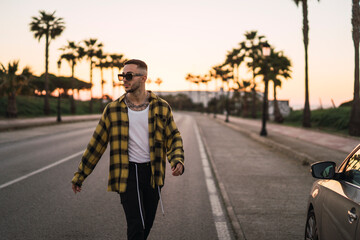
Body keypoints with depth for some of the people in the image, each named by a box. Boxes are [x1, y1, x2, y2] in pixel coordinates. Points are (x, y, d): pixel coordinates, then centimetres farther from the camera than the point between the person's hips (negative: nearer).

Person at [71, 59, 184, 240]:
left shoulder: (161, 107, 2)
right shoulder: (113, 110, 0)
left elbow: (173, 138, 7)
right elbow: (96, 143, 5)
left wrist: (177, 160, -14)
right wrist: (79, 175, 7)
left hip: (153, 172, 2)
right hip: (127, 173, -2)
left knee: (147, 225, 12)